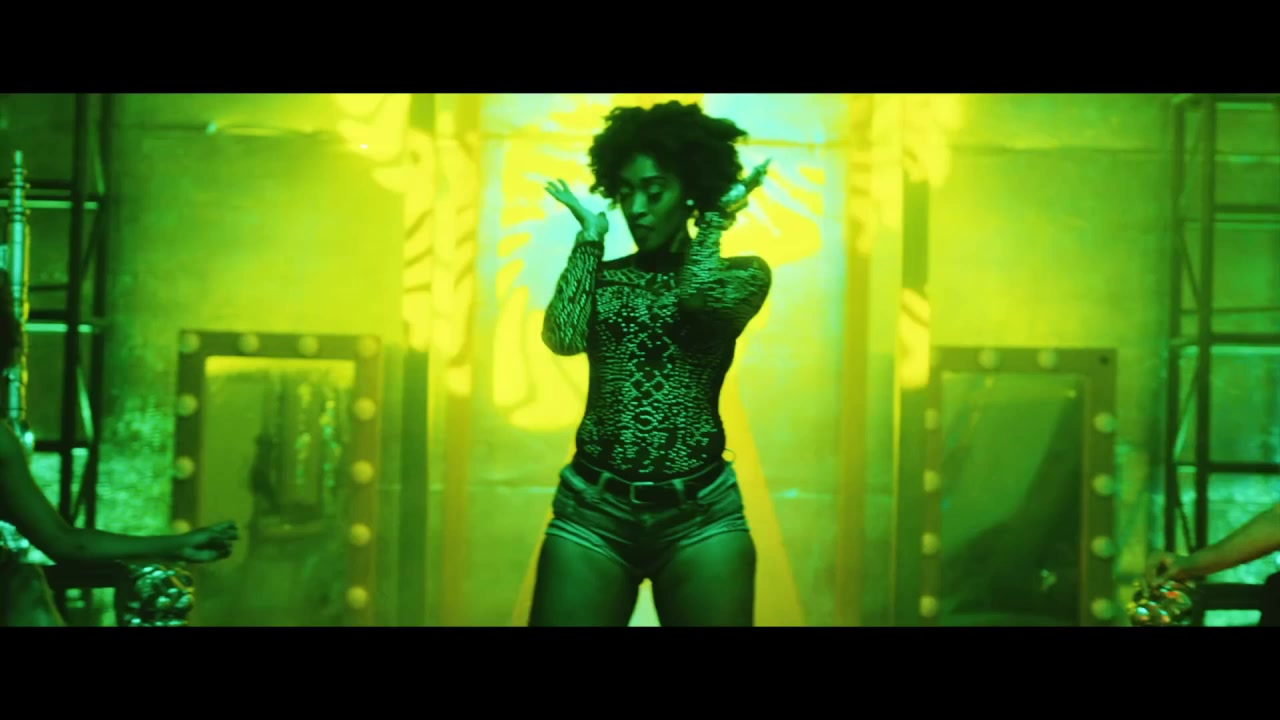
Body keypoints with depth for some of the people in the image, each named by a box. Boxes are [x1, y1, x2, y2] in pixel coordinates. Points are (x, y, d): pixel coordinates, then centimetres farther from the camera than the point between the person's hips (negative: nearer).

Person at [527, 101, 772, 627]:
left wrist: (714, 217, -1)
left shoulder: (742, 274, 6)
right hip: (592, 507, 1)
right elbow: (562, 337, -9)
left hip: (702, 511, -1)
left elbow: (697, 294, -17)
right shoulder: (601, 277, 11)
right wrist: (591, 234, 2)